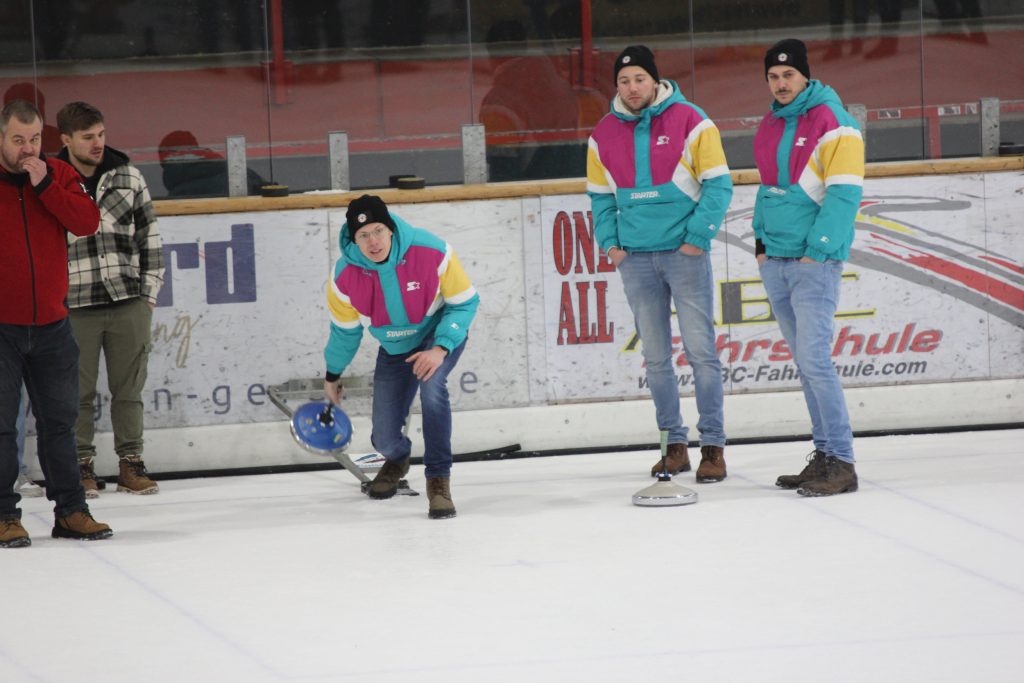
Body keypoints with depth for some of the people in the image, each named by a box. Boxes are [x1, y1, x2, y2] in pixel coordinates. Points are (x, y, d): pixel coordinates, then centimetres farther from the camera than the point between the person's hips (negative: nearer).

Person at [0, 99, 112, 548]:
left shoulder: (59, 176, 5)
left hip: (50, 325, 3)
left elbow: (87, 223, -9)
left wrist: (44, 185, -16)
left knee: (59, 421, 10)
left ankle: (70, 510, 17)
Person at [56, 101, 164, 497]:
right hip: (74, 307, -2)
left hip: (128, 304, 2)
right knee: (78, 392, 1)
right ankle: (81, 465, 12)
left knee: (129, 388, 6)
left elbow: (149, 237, 12)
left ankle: (131, 464, 14)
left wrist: (149, 293, 7)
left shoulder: (127, 177, 7)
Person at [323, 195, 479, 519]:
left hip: (441, 335, -3)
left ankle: (438, 480, -26)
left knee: (431, 384, -36)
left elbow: (464, 303, -18)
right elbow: (344, 328, -1)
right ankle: (396, 461, 40)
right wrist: (332, 375, 12)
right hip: (395, 348, 3)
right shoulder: (345, 277, -22)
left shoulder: (433, 252, -31)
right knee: (385, 439, -2)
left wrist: (440, 349, -31)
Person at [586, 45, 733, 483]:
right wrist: (610, 243, 4)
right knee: (656, 357, 7)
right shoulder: (604, 135, 7)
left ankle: (713, 446, 0)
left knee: (700, 351, -4)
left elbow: (718, 184, -7)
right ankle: (674, 445, 14)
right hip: (635, 257, 4)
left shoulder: (690, 122, -6)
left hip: (685, 252, -4)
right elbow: (599, 195, 16)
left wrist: (698, 238, -12)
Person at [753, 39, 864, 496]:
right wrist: (761, 239, 14)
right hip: (775, 260, 8)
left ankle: (841, 463, -11)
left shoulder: (832, 123, -10)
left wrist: (817, 251, -17)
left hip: (815, 258, -8)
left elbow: (844, 194, -14)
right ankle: (823, 455, 14)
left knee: (814, 359, -14)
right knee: (805, 362, 9)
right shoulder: (770, 127, 14)